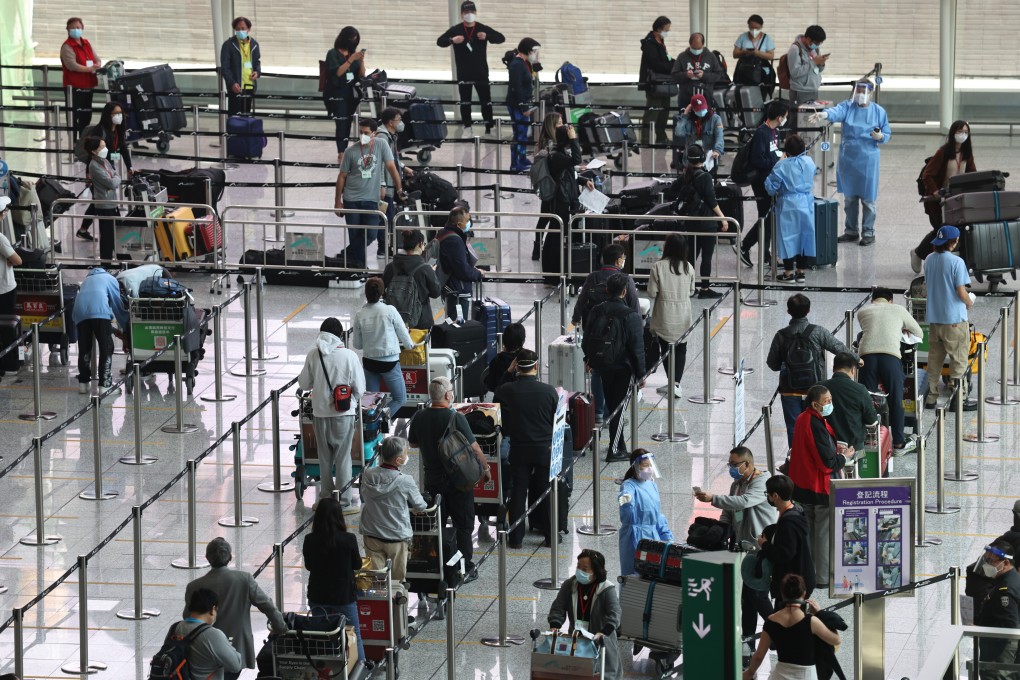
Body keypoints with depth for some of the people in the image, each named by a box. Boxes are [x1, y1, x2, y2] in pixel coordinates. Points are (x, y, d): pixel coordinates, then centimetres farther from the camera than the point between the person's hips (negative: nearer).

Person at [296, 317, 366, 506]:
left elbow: (304, 384, 1)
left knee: (324, 455, 16)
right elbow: (359, 388, -9)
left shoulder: (313, 355, -8)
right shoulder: (349, 356, -14)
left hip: (320, 411, 2)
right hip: (344, 412, -2)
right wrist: (355, 400, 12)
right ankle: (343, 498, 13)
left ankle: (326, 494, 23)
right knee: (343, 456, 9)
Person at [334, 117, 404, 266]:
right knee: (355, 235, 1)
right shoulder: (351, 152, -2)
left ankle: (349, 255, 9)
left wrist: (399, 189, -9)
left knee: (371, 234, -9)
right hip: (351, 199, 0)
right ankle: (357, 261, 17)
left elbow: (391, 167, -3)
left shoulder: (381, 146, -3)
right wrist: (337, 201, 4)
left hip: (371, 199, 0)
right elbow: (342, 177, 4)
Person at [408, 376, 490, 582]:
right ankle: (465, 569, 8)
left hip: (432, 478, 4)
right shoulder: (456, 418, -19)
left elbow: (413, 443, 11)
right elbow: (474, 448, -14)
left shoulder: (419, 418, -5)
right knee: (463, 525, 7)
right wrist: (485, 468, 0)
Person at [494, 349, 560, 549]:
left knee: (518, 492, 9)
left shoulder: (505, 391, -12)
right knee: (546, 492, 11)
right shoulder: (549, 391, -12)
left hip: (518, 448, 0)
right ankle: (551, 536, 18)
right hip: (545, 448, 0)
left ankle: (516, 538, 11)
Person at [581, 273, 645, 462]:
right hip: (623, 367, -5)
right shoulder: (630, 317, -19)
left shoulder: (596, 312, -3)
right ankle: (614, 450, 1)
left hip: (602, 366, 5)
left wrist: (588, 358, 28)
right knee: (618, 407, 2)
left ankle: (619, 445, 30)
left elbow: (586, 341, 9)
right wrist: (640, 374, -6)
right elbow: (637, 348, -15)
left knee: (611, 406, 18)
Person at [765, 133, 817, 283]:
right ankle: (802, 272, 19)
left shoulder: (782, 166, -16)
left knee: (788, 238, 5)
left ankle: (788, 273, 9)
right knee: (804, 236, 13)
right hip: (807, 205, 5)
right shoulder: (809, 162, -1)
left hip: (788, 207, -5)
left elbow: (771, 188, -11)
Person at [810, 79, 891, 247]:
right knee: (849, 197, 10)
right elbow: (837, 111, -21)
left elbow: (887, 134, 8)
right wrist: (824, 114, -44)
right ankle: (851, 231, 22)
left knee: (868, 198, 0)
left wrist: (880, 137, -17)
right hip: (848, 158, 2)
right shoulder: (847, 107, 1)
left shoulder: (879, 112, 2)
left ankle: (868, 232, 11)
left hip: (868, 160, -2)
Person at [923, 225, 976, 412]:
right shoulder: (956, 262, -17)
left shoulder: (929, 260, 3)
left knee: (934, 360, 14)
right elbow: (961, 292, -18)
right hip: (954, 319, -6)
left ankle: (931, 398, 17)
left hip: (933, 318, 6)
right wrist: (969, 303, 5)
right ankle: (958, 399, 4)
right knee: (958, 361, 3)